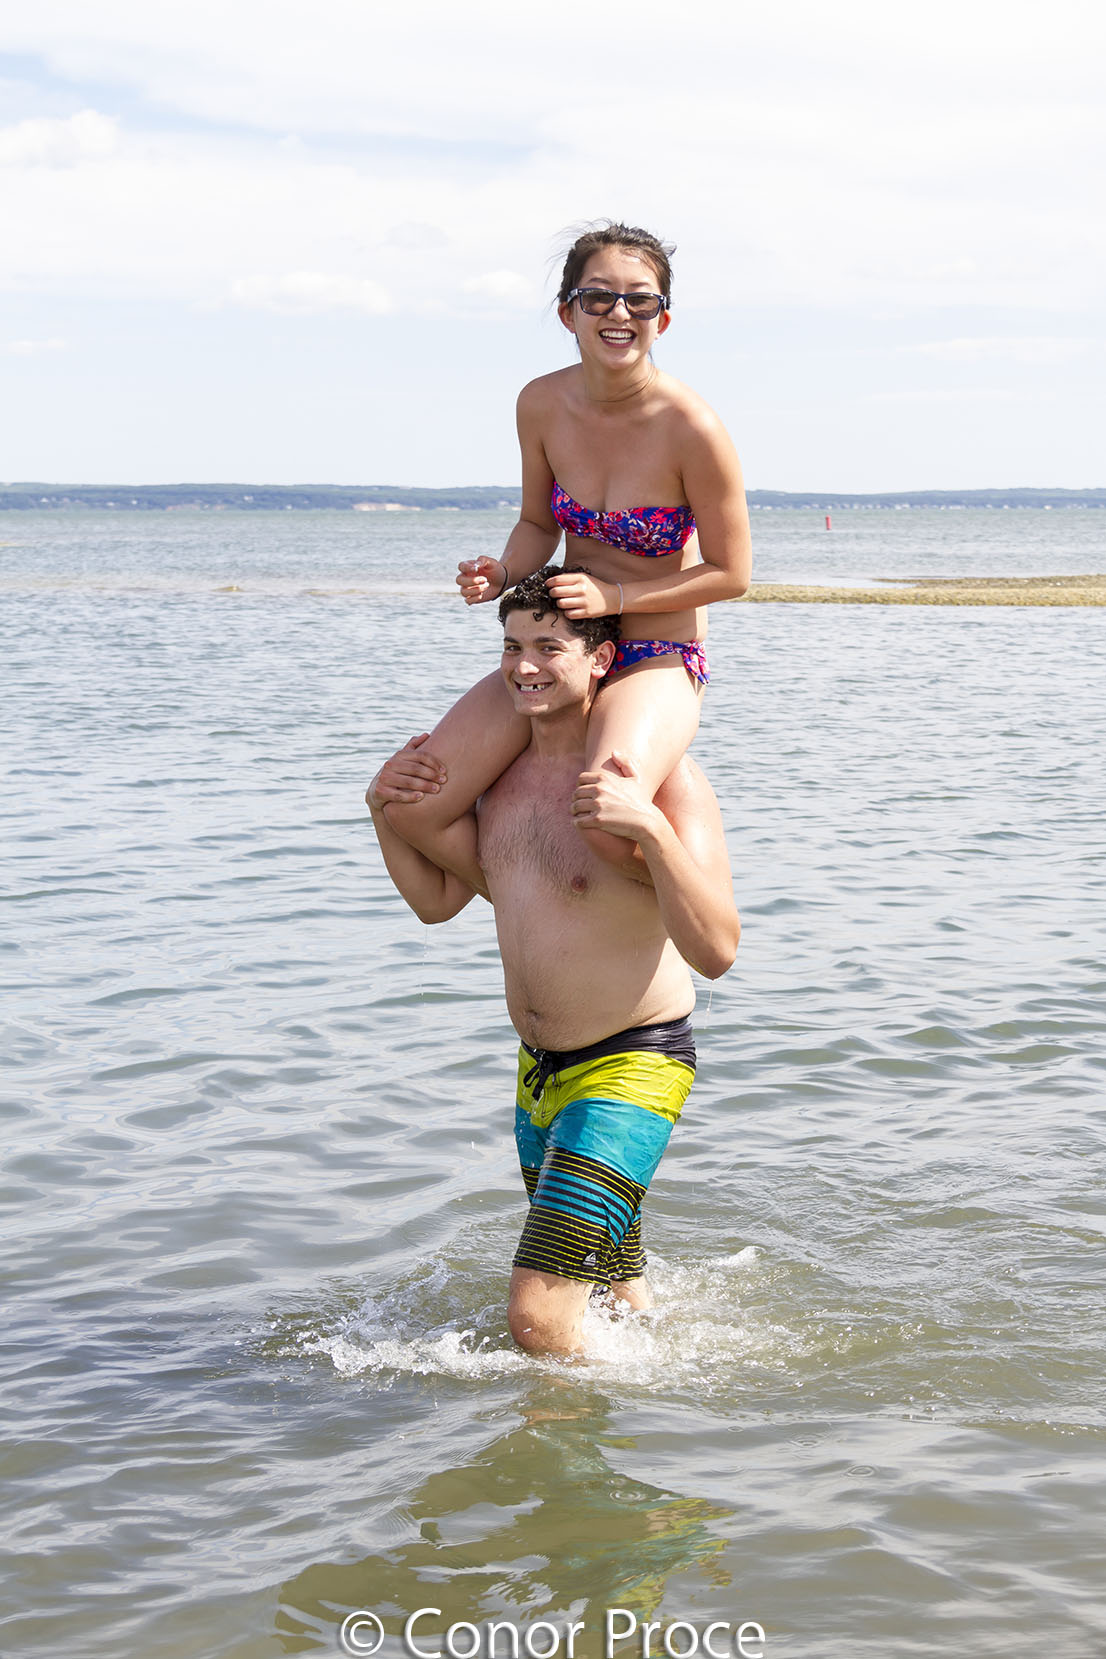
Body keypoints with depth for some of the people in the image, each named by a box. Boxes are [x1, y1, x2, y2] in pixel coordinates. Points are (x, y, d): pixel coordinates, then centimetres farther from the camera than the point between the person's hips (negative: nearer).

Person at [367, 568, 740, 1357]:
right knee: (619, 1304, 26)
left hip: (633, 1066, -8)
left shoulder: (663, 778, -19)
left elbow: (716, 952, -27)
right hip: (540, 1069, 8)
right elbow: (439, 898, 15)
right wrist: (384, 810, -2)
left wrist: (651, 828, -40)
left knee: (539, 1316, -18)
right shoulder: (501, 766, 4)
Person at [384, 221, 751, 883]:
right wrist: (502, 575, -10)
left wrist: (613, 596, -19)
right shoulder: (542, 405, -5)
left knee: (608, 823, -34)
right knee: (412, 810, -11)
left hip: (659, 662, -5)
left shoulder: (693, 429, -20)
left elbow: (730, 574, -10)